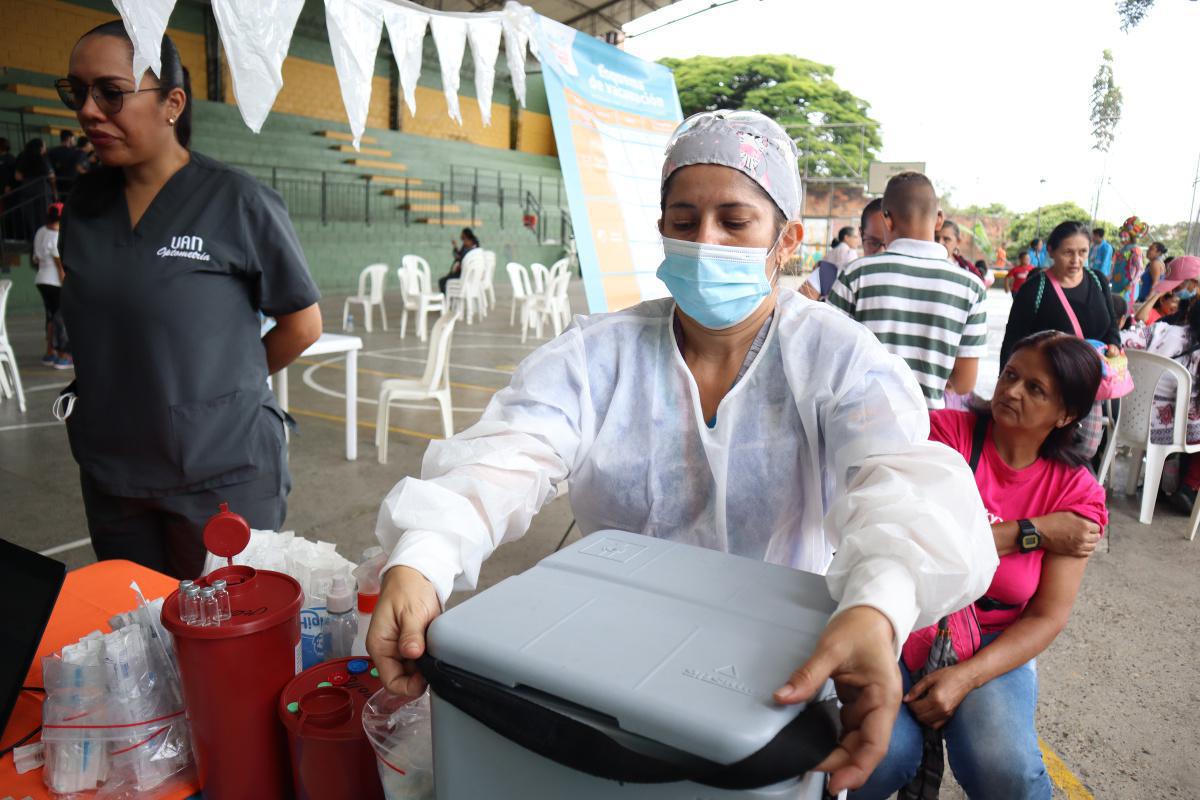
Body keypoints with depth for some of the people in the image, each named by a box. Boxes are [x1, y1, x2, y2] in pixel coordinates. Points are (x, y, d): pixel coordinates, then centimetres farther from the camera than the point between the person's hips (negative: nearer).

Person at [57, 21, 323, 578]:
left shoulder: (239, 202, -12)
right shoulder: (86, 202, 5)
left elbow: (302, 326, -6)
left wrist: (219, 388, 4)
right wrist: (129, 391, 8)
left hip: (222, 473, -5)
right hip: (109, 470, 5)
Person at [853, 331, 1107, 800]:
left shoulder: (1075, 492, -1)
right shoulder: (948, 430, -7)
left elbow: (1049, 617, -4)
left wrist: (965, 677, -18)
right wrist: (1035, 532, -13)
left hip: (992, 642, 2)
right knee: (884, 754, -25)